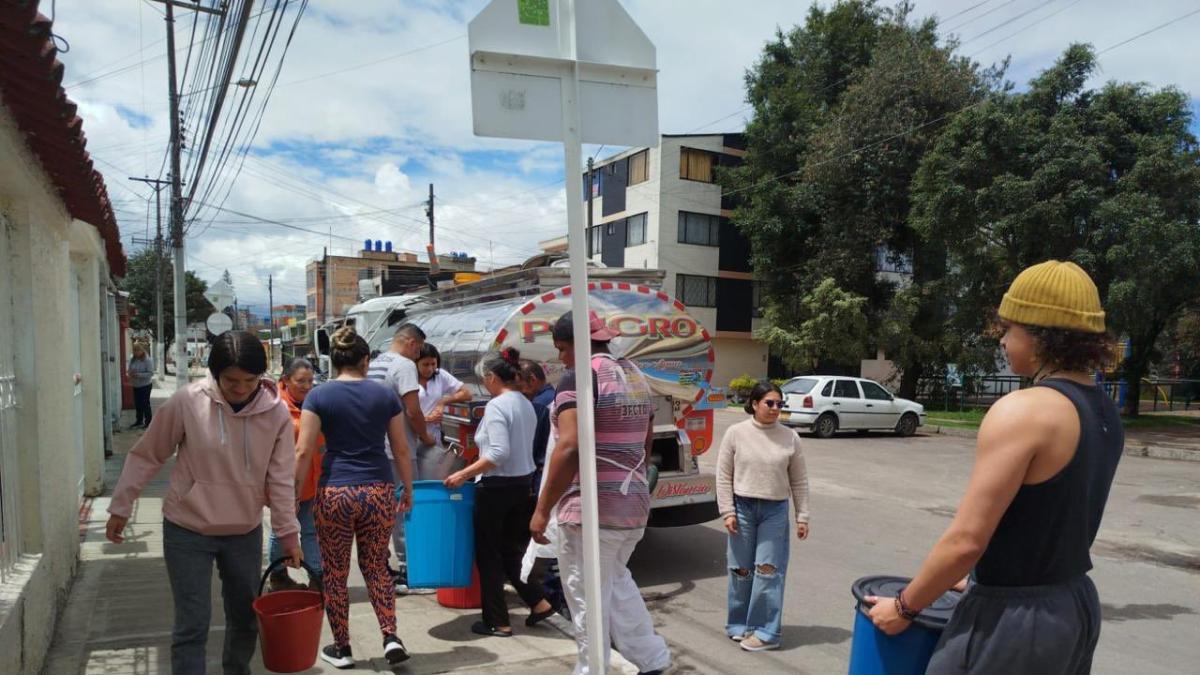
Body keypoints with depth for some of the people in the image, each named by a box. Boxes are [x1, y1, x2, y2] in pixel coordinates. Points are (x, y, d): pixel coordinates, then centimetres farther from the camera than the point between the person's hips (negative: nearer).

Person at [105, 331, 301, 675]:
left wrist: (288, 531, -7)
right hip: (188, 531, -2)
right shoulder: (187, 402, -17)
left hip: (245, 533, 3)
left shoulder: (276, 412, -12)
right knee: (192, 625, -1)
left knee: (246, 617, 18)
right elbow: (146, 456, -4)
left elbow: (280, 478, -7)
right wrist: (121, 507, 2)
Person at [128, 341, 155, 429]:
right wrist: (131, 374, -10)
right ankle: (139, 421, 25)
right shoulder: (132, 360, 4)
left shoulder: (148, 360, -14)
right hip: (136, 386, 6)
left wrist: (138, 375, -26)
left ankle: (148, 422, 8)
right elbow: (129, 371, 14)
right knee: (137, 404, 12)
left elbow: (151, 373, -18)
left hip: (145, 385, -6)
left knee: (145, 403, -2)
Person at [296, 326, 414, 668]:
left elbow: (304, 452, -7)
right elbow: (401, 450, 6)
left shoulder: (318, 395, -3)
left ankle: (341, 648, 23)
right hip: (379, 491, 2)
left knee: (335, 573, 13)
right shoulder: (385, 394, 3)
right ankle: (391, 637, 7)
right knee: (376, 566, 17)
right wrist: (408, 489, 17)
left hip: (335, 492, -2)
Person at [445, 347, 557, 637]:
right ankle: (538, 602, 13)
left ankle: (497, 622, 13)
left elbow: (499, 453, -25)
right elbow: (522, 449, 9)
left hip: (498, 487, -8)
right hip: (523, 484, 8)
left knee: (488, 554, 6)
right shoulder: (526, 405, 10)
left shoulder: (496, 405, -16)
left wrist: (463, 474, -21)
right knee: (510, 550, 19)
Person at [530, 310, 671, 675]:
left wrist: (543, 509, -17)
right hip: (634, 504, 9)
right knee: (616, 582, 26)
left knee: (588, 599, 5)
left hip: (592, 508, -9)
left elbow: (569, 448, -23)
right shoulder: (636, 376, 12)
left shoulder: (578, 379, -14)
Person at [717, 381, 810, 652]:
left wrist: (802, 516, 3)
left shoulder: (790, 438, 0)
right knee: (741, 570, 9)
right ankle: (739, 625, 24)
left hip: (775, 512, 0)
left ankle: (766, 632, 9)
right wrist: (728, 512, -7)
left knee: (768, 571, 0)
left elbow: (799, 481, 5)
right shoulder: (736, 433, -4)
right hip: (743, 508, 0)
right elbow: (724, 476, -2)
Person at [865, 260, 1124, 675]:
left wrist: (904, 607, -10)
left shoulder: (1021, 412, -22)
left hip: (1014, 618, -8)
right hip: (1077, 607, 9)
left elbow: (966, 539, -23)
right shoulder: (1106, 415, 5)